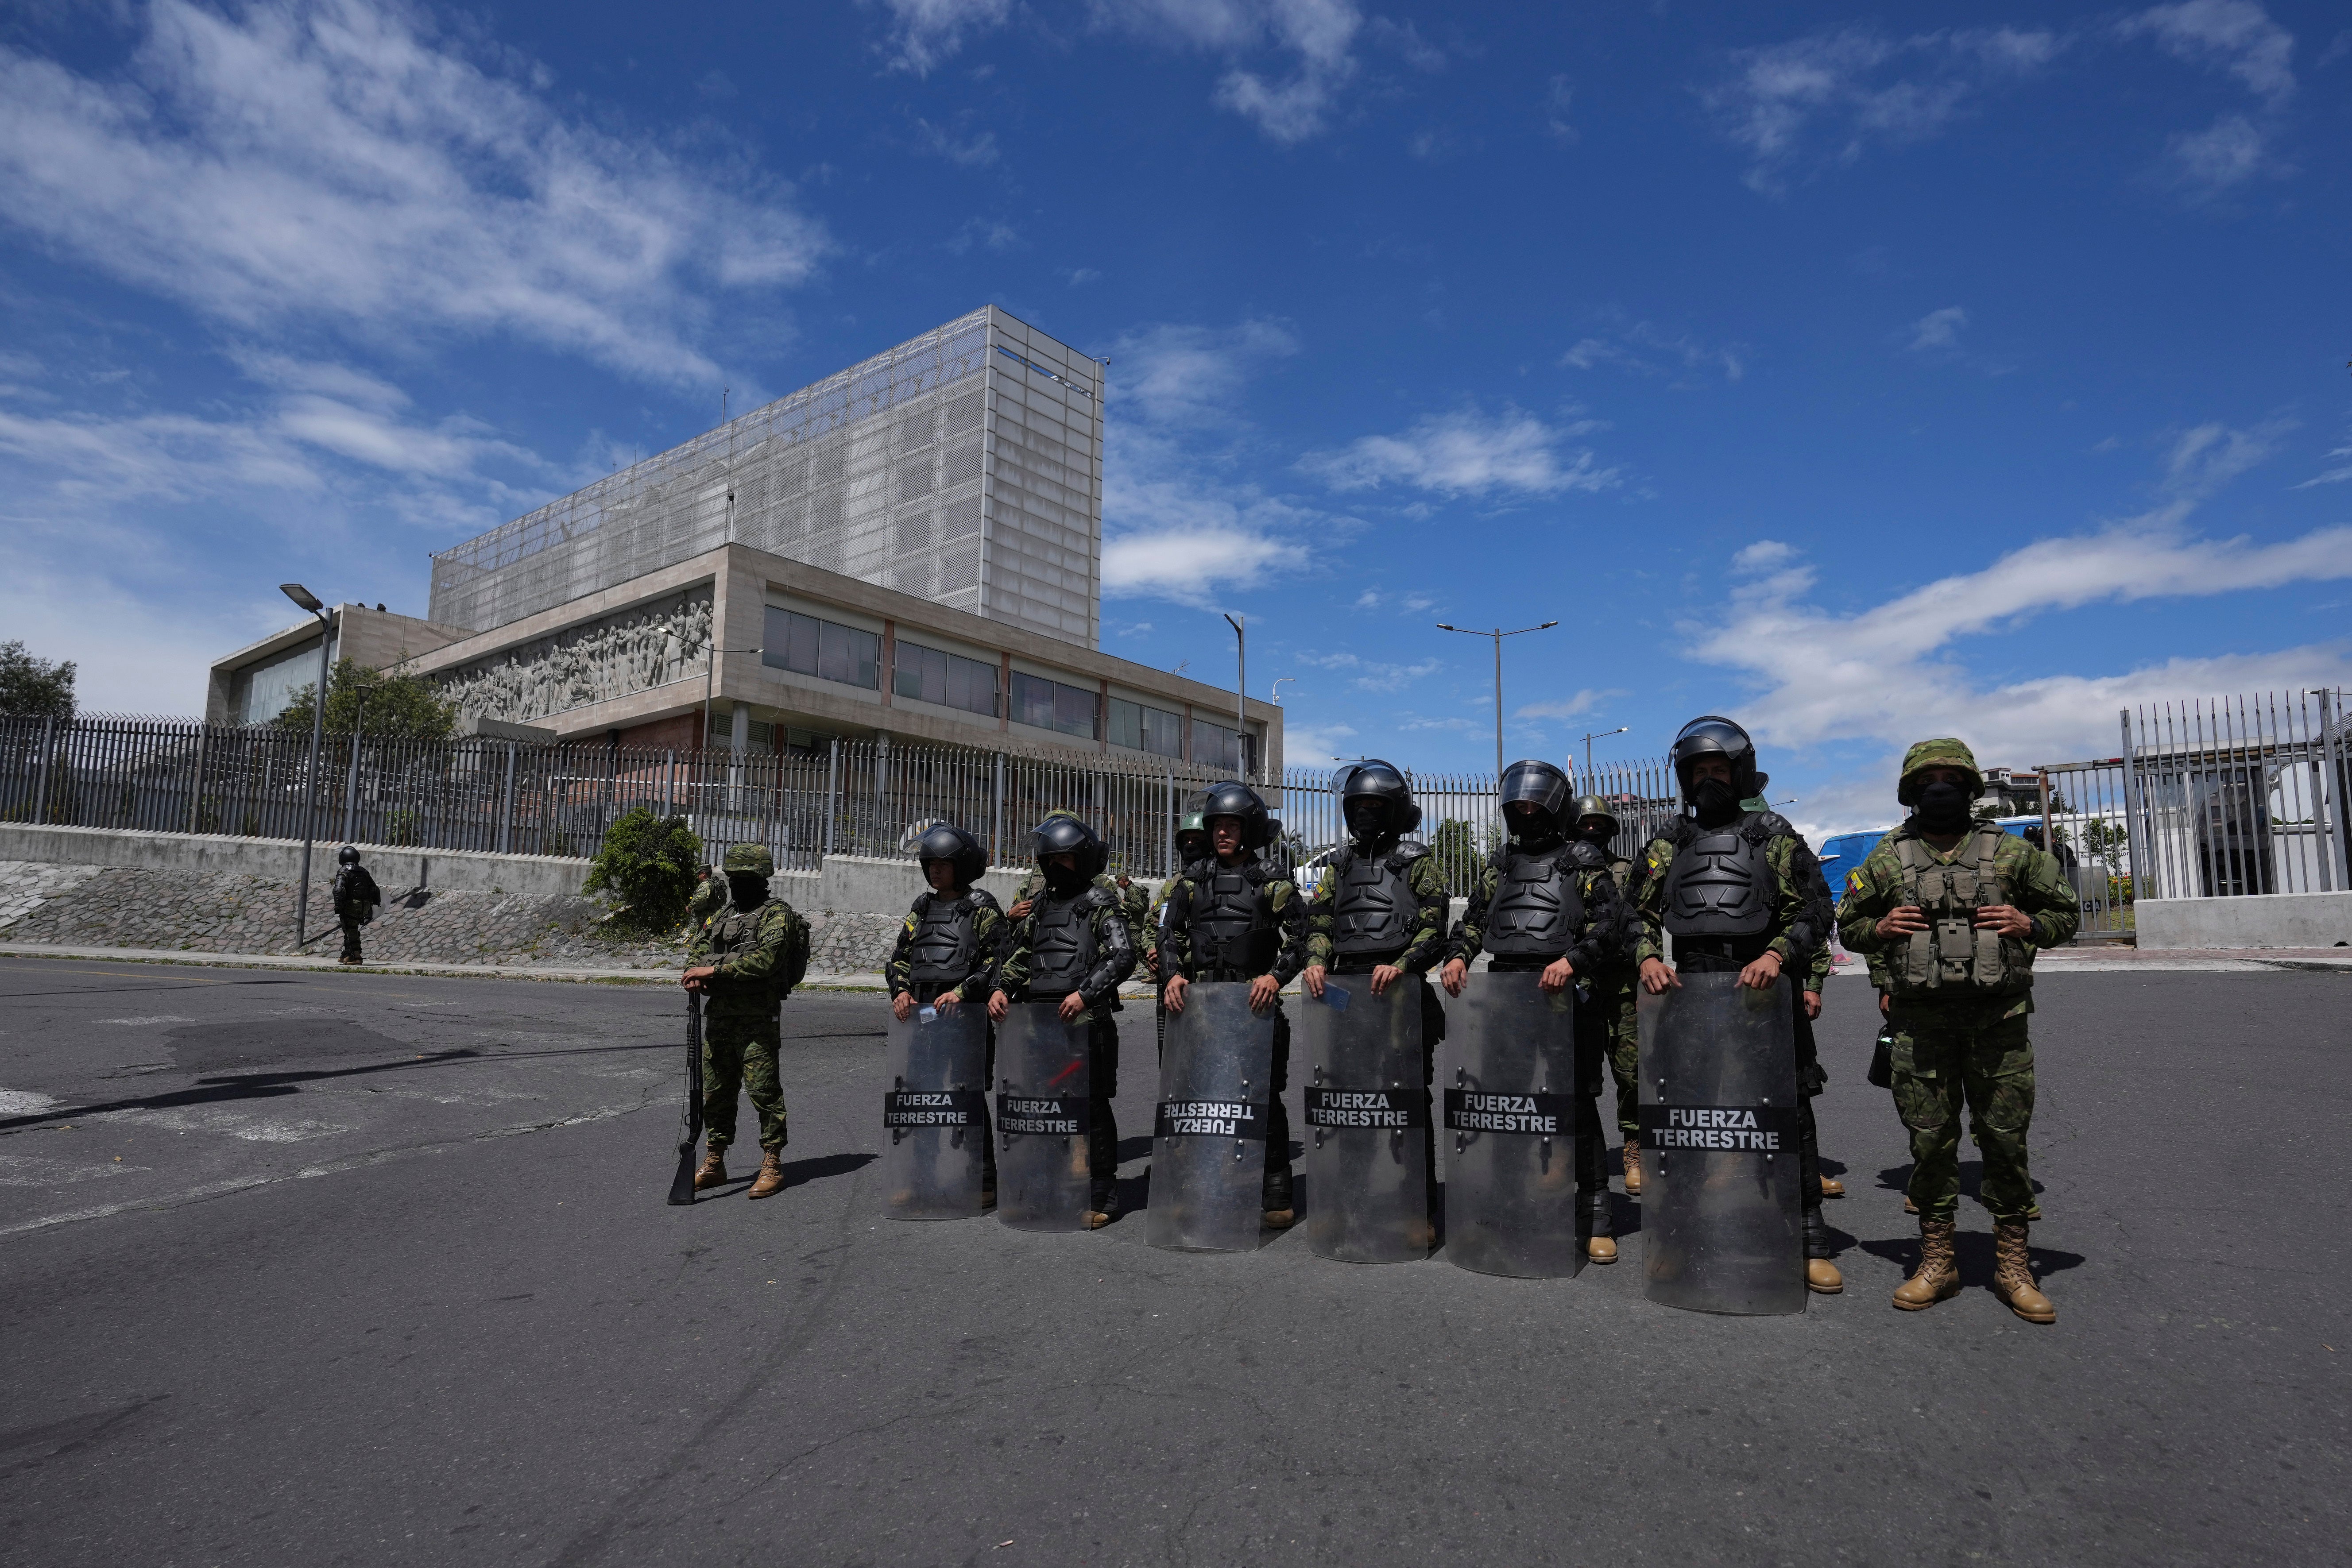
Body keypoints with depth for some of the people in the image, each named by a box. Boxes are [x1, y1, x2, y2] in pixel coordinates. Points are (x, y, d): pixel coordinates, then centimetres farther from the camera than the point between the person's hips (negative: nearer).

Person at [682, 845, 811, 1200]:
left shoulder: (776, 914, -8)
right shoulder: (725, 914, 18)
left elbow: (765, 960, -21)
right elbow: (698, 945, 18)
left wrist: (714, 970, -21)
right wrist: (694, 971, -5)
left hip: (757, 1020, -8)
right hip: (718, 1017, 8)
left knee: (763, 1091, -6)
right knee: (715, 1091, 13)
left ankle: (772, 1165, 3)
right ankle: (714, 1164, 24)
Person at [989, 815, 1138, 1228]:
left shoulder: (1102, 901, -1)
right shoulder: (1039, 904, 18)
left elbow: (1122, 957, -11)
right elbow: (1018, 953, 23)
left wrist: (1085, 993, -23)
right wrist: (1002, 988, 4)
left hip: (1085, 1020, -6)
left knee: (1092, 1107, -1)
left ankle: (1101, 1198, 9)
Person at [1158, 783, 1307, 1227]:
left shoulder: (1272, 882, 1)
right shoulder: (1191, 878, 10)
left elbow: (1298, 938, -2)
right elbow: (1172, 935, 11)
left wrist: (1274, 976, -18)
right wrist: (1173, 975, -7)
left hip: (1255, 1002, -3)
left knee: (1265, 1097, -1)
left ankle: (1276, 1194, 8)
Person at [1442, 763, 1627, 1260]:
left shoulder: (1583, 860, 3)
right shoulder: (1498, 864, 18)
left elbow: (1609, 923, -6)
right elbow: (1473, 919, 19)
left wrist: (1572, 960, -22)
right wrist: (1459, 955, -1)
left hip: (1566, 996, -4)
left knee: (1578, 1104, -2)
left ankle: (1595, 1218, 6)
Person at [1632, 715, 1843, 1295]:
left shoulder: (1774, 837, 5)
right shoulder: (1668, 846, 13)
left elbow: (1812, 909, -1)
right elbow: (1641, 914, 12)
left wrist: (1777, 954, -17)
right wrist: (1648, 957, -7)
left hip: (1764, 992, -2)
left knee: (1789, 1116, 1)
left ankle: (1811, 1245, 11)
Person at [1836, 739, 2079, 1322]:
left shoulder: (2009, 852, 5)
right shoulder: (1888, 858, 5)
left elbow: (2067, 911, 12)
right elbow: (1848, 923, 12)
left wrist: (2029, 925, -8)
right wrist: (1880, 929, -8)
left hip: (1998, 1020, 0)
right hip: (1920, 1023, 0)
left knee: (2006, 1140, 5)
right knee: (1930, 1142, 6)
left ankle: (2013, 1264, 19)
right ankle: (1937, 1263, 17)